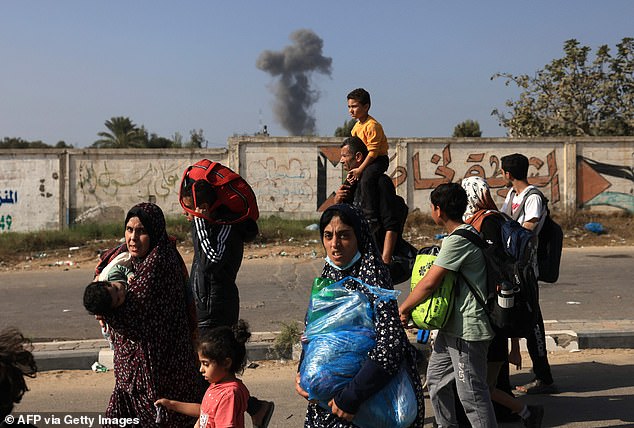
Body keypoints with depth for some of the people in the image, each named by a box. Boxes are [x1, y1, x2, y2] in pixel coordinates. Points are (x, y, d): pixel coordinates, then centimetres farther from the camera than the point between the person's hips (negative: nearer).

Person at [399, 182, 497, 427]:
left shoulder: (458, 240, -19)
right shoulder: (466, 233, 13)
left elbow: (429, 283, -21)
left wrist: (403, 309, -8)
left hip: (467, 329, -11)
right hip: (452, 327, 11)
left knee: (472, 393, -4)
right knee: (436, 377, 20)